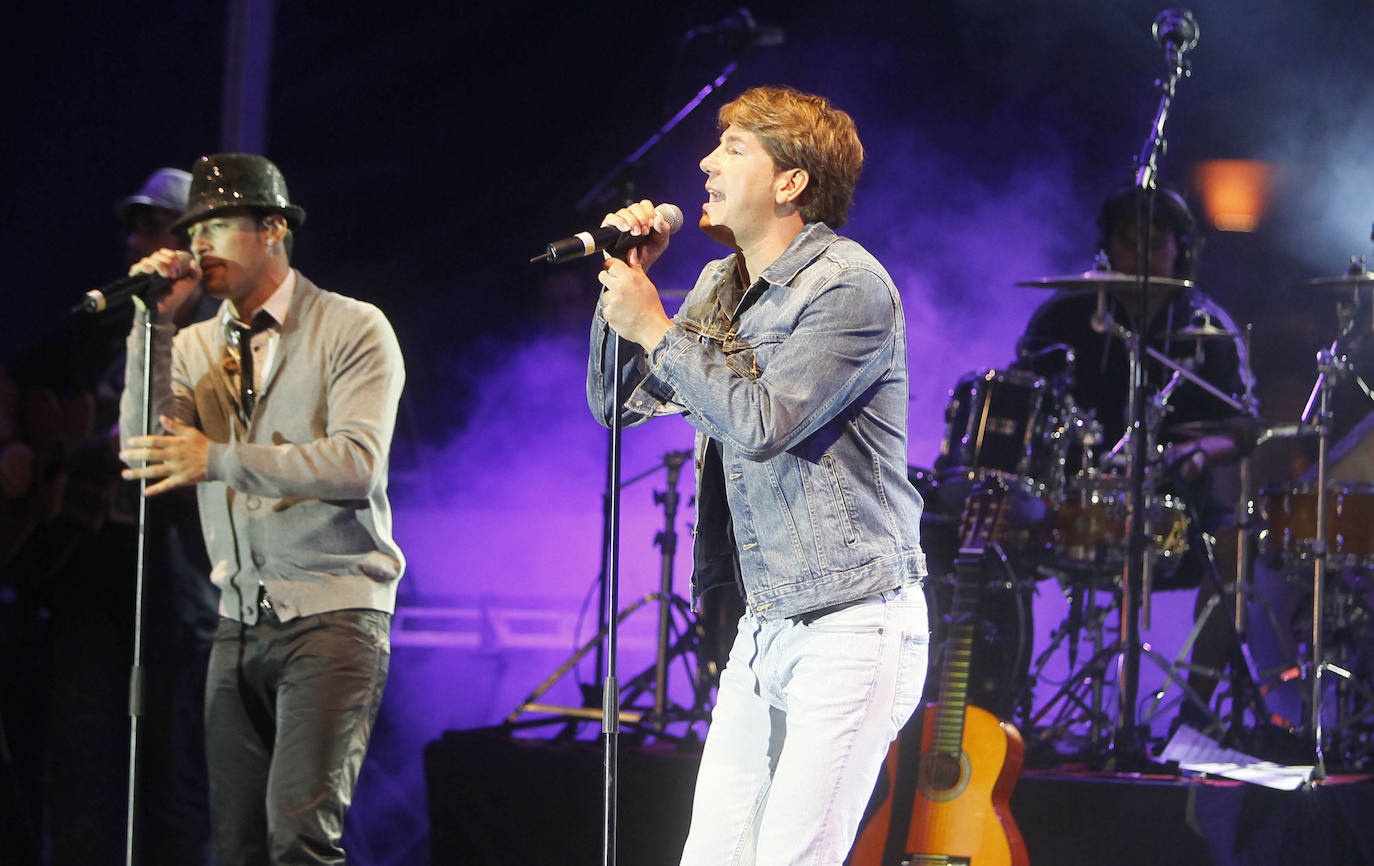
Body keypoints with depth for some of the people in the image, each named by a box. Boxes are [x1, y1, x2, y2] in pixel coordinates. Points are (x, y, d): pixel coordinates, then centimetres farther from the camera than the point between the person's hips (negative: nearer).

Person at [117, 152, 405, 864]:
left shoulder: (352, 329, -1)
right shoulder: (195, 346, 14)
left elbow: (358, 461, -15)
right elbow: (145, 451, -1)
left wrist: (218, 460, -23)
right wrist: (153, 324, -5)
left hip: (332, 614, -5)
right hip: (241, 623, 6)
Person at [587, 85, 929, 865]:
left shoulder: (849, 287, -13)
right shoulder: (720, 287, 14)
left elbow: (764, 421, -22)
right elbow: (617, 402, 19)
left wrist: (653, 327, -13)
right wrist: (628, 283, 5)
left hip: (851, 630, -8)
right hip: (764, 629, 8)